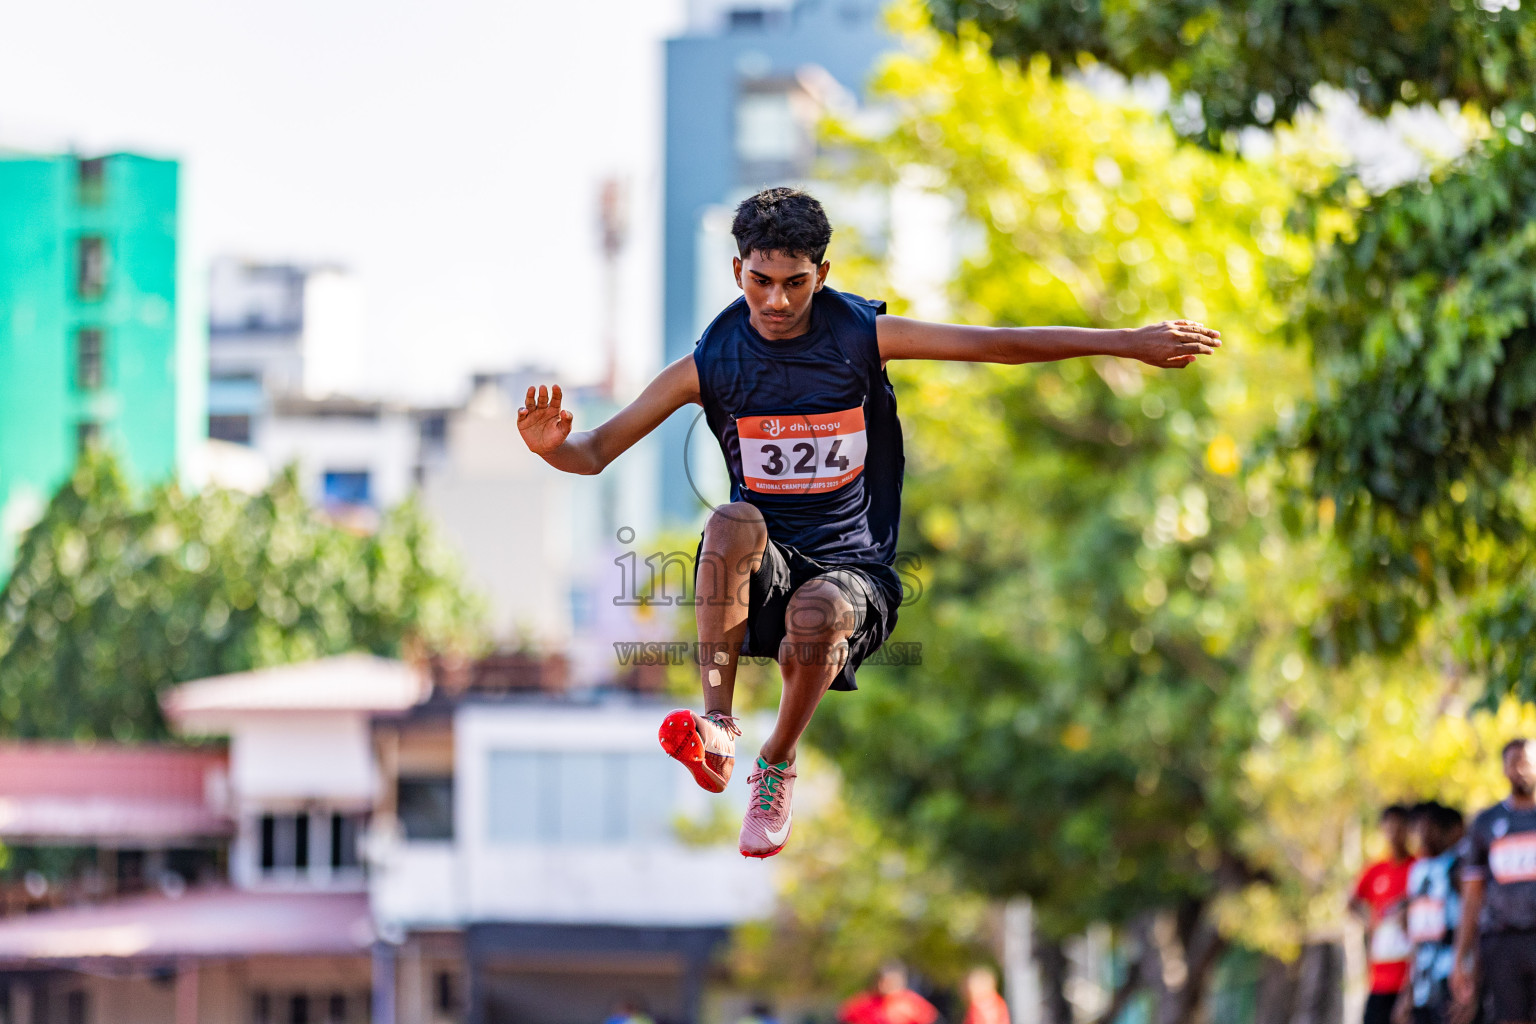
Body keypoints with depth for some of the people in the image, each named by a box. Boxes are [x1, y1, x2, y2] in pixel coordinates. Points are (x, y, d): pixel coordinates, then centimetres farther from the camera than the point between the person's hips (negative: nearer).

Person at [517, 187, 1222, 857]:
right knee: (734, 522, -34)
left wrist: (1132, 343, -8)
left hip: (853, 568, 0)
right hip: (759, 572, 0)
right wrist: (551, 445, -27)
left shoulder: (864, 337, -3)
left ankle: (777, 765, -8)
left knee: (818, 611, -36)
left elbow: (1001, 345, -3)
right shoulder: (709, 364, -2)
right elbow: (597, 452, -2)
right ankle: (717, 727, -36)